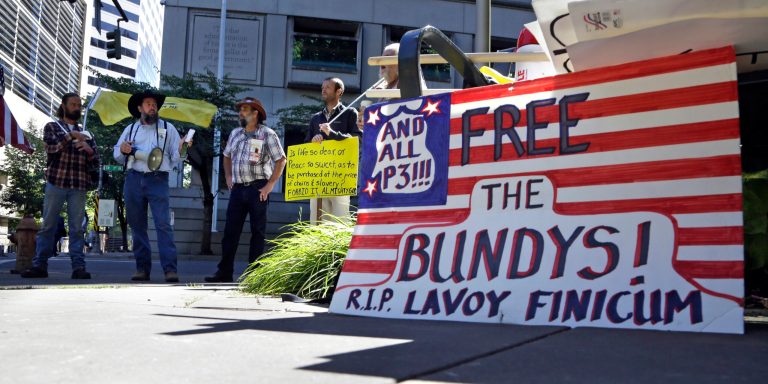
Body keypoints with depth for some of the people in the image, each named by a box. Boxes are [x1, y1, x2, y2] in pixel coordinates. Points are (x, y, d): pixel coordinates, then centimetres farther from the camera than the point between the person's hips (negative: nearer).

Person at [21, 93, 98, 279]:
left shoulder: (85, 133, 19)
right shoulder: (52, 127, 12)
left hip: (79, 186, 2)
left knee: (76, 227, -1)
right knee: (48, 225, -1)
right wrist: (70, 136, -16)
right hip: (56, 182, -2)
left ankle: (78, 266, -4)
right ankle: (40, 264, 3)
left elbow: (95, 161, 12)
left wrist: (89, 150, -8)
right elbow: (50, 147, -7)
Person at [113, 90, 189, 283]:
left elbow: (175, 158, 5)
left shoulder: (167, 128, 10)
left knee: (163, 224, -12)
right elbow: (117, 156, 21)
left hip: (158, 180, -3)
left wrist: (181, 150, -16)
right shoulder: (130, 129, 17)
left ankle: (170, 269, -15)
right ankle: (142, 268, 13)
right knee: (137, 225, 6)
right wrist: (122, 150, -1)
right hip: (134, 180, 3)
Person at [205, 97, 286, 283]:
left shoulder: (267, 134, -5)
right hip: (237, 189, 5)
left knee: (257, 231, 2)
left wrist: (270, 184, -10)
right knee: (230, 230, 5)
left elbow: (281, 160, -7)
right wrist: (228, 177, 13)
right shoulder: (235, 133, 12)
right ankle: (225, 272, 11)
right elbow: (227, 156, 26)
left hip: (257, 188, -5)